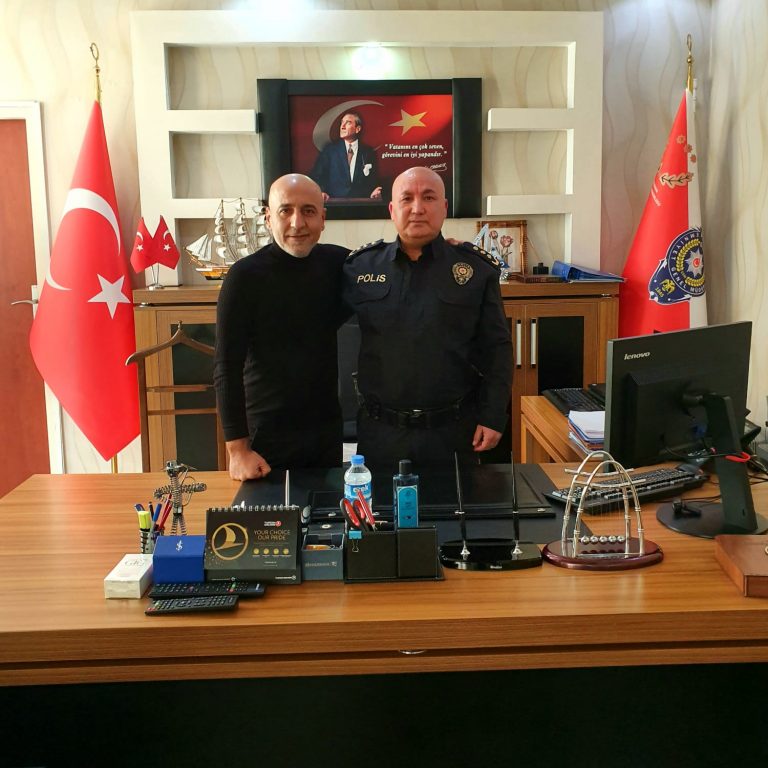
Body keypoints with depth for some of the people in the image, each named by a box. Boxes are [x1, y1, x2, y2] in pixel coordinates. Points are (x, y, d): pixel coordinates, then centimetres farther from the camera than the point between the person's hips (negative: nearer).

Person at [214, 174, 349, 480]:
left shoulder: (335, 262, 0)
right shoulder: (246, 275, -12)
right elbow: (227, 367, -12)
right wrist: (237, 449, -16)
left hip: (328, 431, 4)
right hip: (266, 436, -4)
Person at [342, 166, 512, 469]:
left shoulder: (477, 269, -1)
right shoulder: (360, 266, 2)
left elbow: (496, 349, 0)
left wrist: (493, 418, -3)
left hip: (453, 431, -1)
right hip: (380, 431, 1)